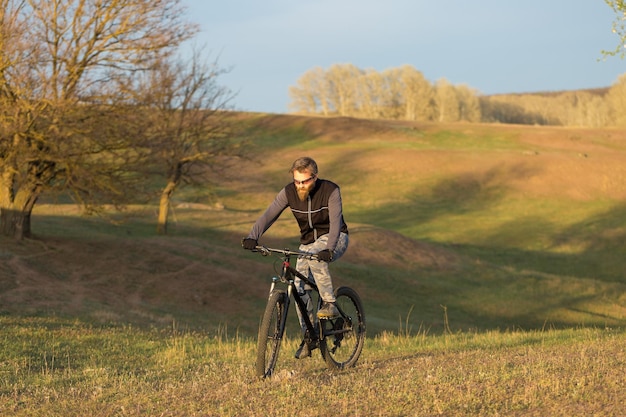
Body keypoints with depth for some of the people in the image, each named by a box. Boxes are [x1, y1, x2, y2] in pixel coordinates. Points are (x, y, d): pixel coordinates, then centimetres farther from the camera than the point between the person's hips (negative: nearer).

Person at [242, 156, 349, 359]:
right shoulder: (289, 192, -12)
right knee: (300, 287, -10)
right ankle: (308, 337, 0)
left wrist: (328, 249, -48)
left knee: (314, 255, -37)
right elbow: (268, 215, -21)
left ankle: (329, 303, -24)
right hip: (308, 242, 5)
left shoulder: (330, 190, -22)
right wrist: (252, 237, -38)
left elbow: (335, 222, -32)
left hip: (334, 239, -4)